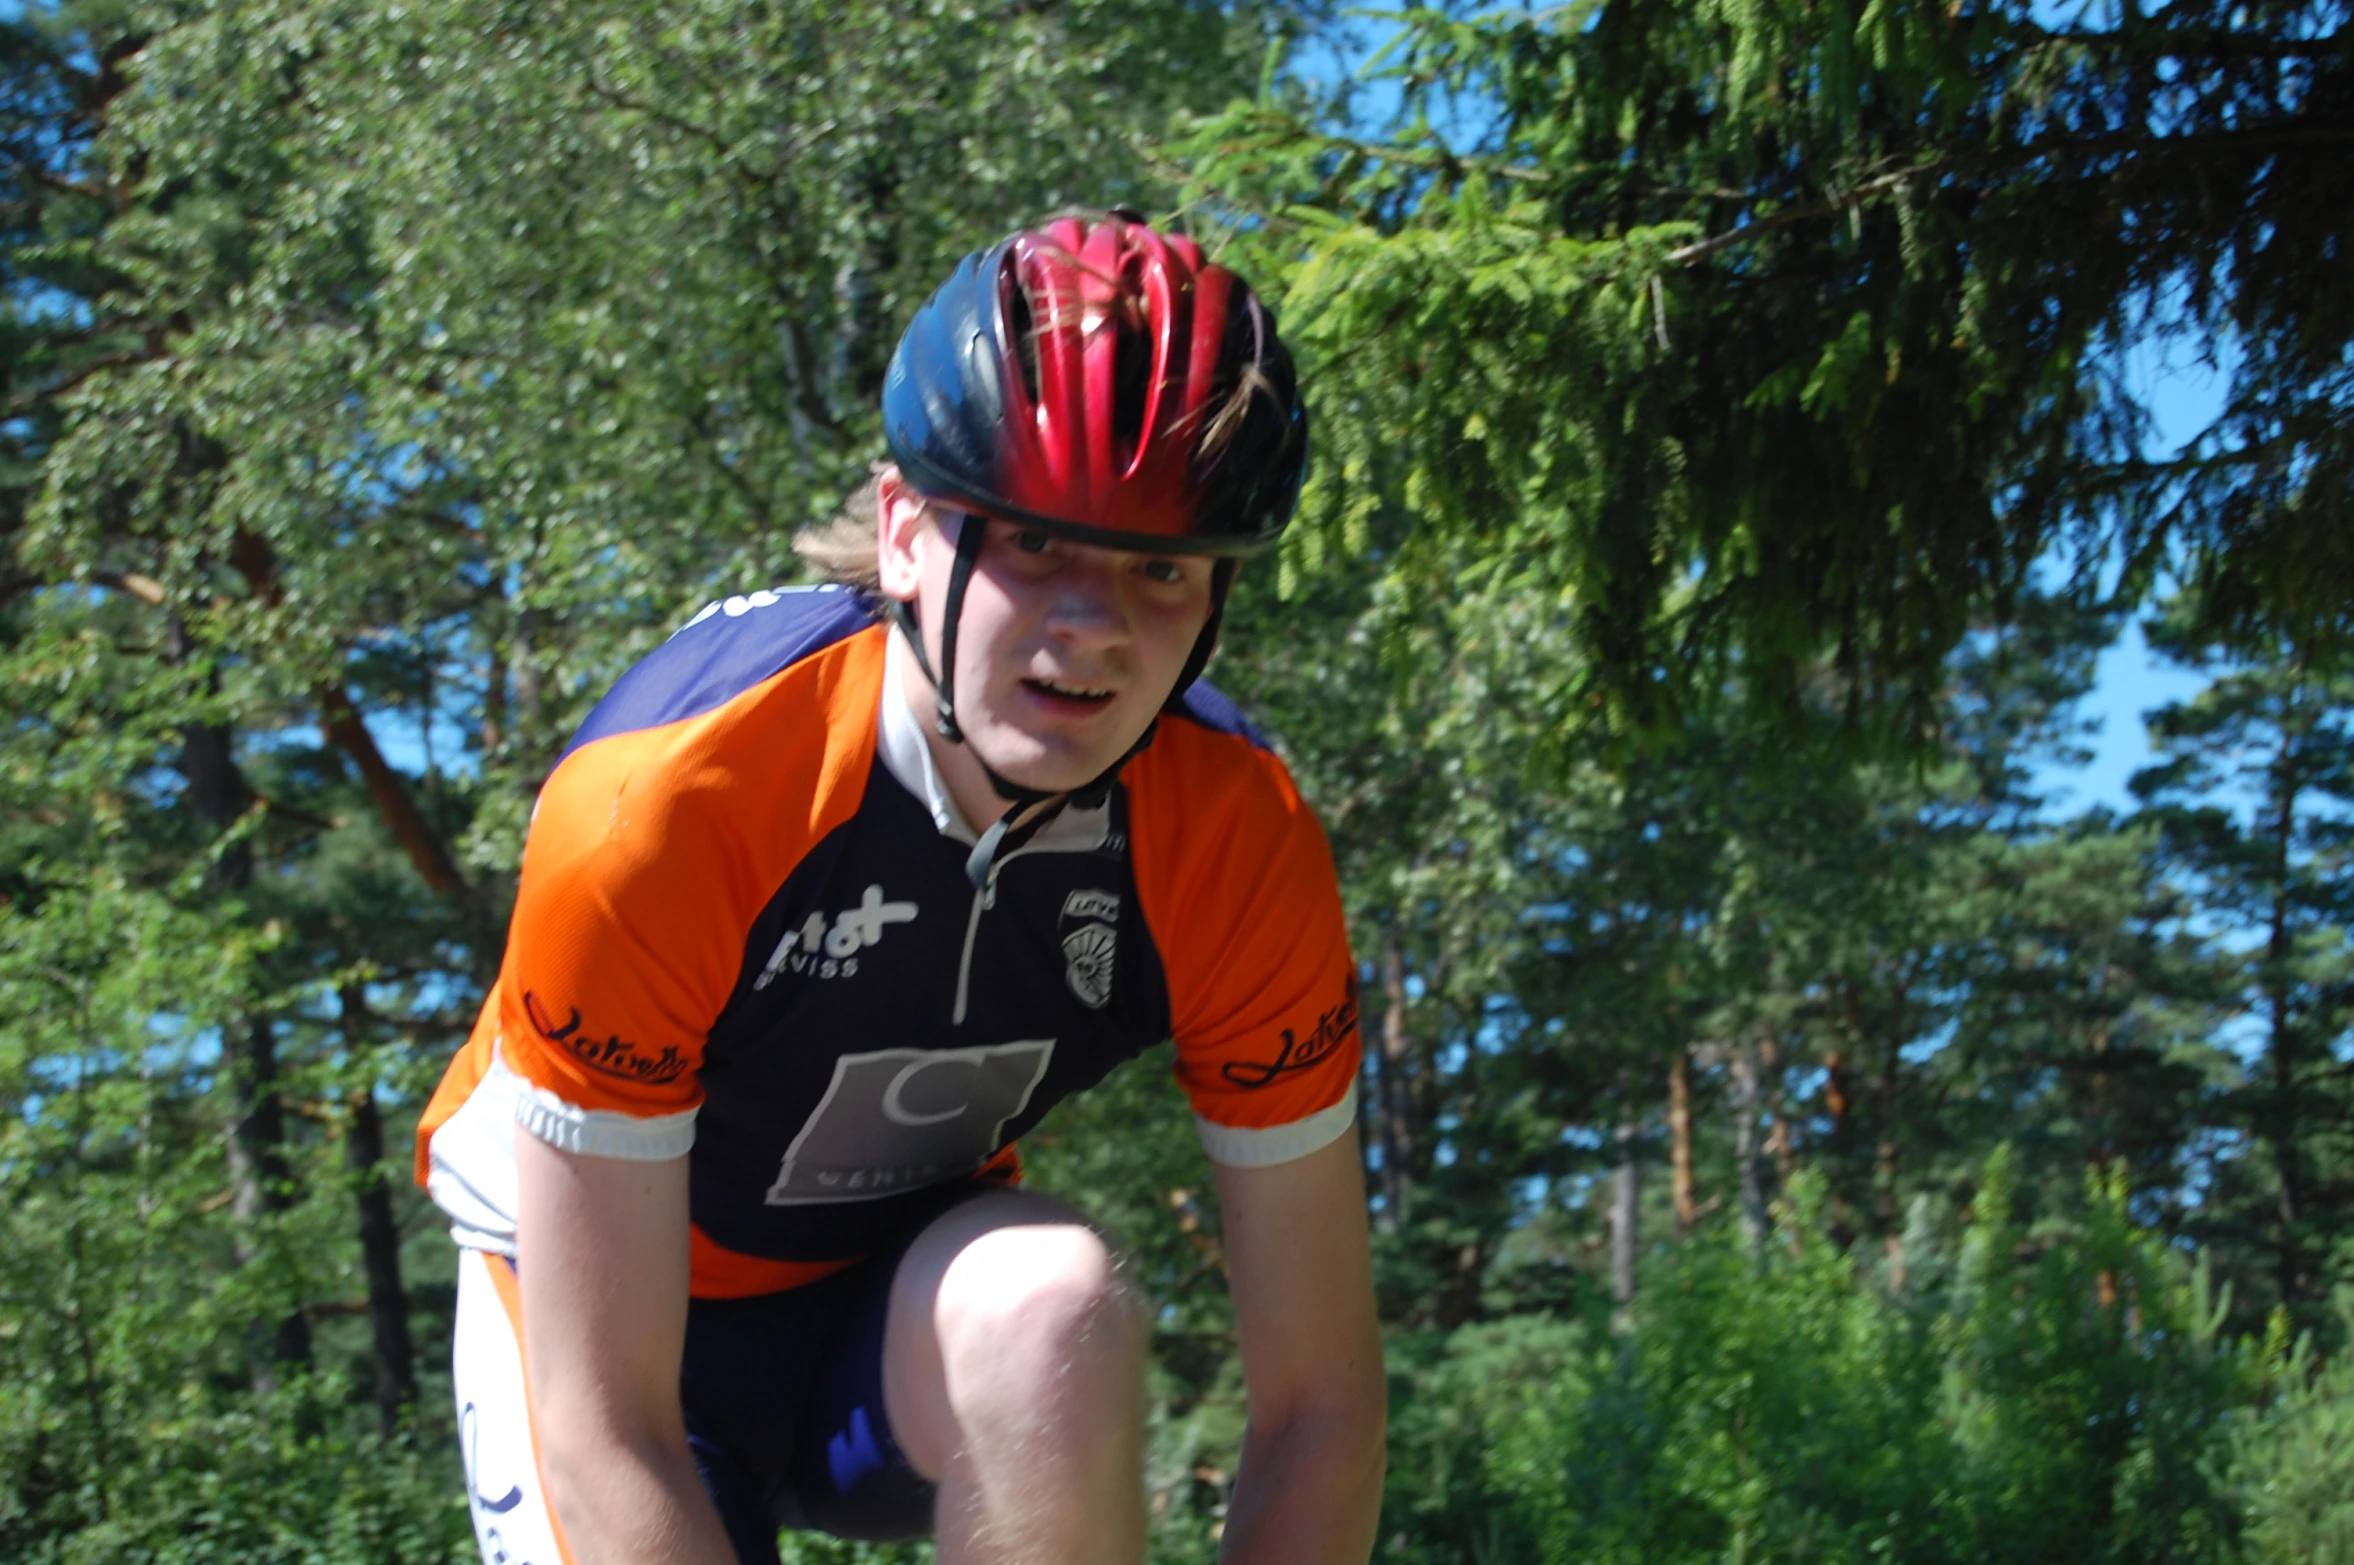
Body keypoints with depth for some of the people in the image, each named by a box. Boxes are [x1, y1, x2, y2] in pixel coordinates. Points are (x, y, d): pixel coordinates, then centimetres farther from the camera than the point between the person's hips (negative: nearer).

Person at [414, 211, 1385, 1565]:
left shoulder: (1240, 847, -23)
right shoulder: (660, 808, -33)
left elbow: (1319, 1407, -17)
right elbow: (603, 1432, -30)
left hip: (901, 1293, 2)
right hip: (598, 1272, -2)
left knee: (1054, 1310, -31)